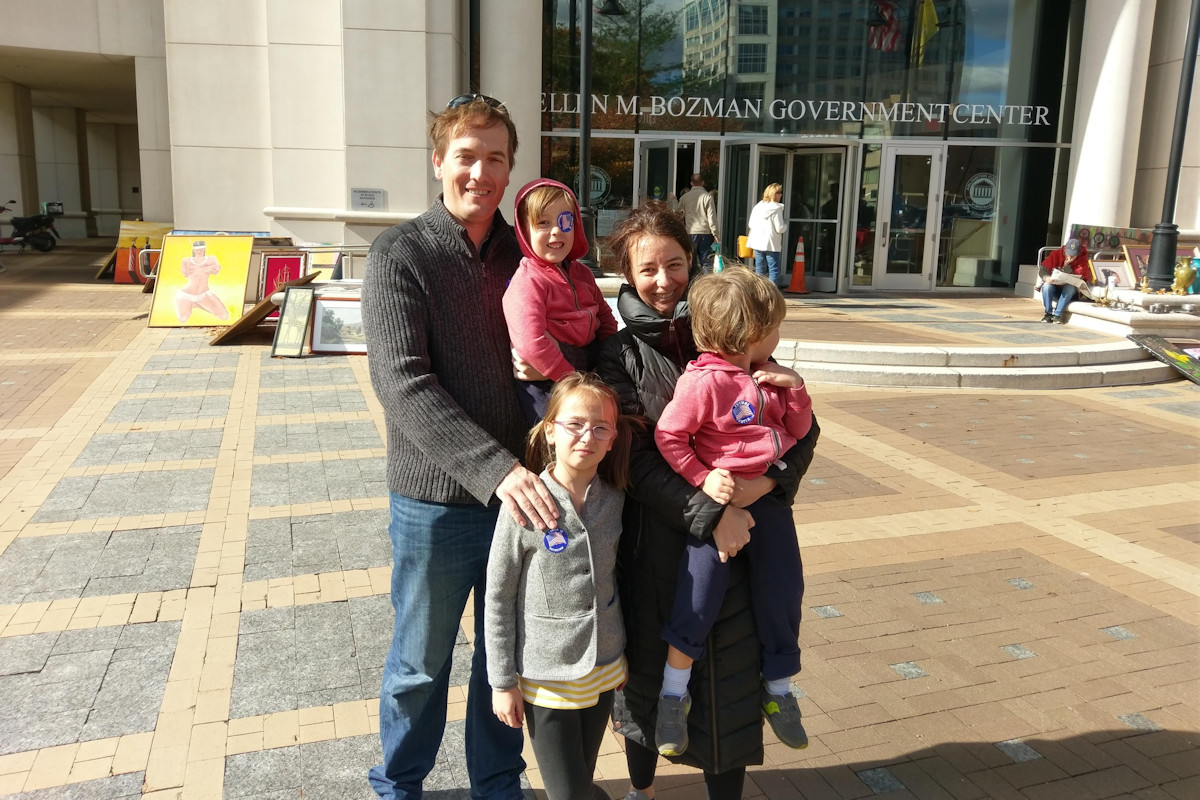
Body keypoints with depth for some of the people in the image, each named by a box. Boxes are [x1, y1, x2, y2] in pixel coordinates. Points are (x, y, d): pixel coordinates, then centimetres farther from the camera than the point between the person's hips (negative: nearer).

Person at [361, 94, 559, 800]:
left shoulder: (526, 254, 4)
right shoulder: (402, 253, -9)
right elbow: (402, 383, -20)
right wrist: (494, 467, -30)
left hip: (522, 494, 4)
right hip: (437, 501, -3)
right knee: (421, 665, 15)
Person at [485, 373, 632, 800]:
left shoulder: (614, 501, -5)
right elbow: (498, 599, -10)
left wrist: (621, 654, 13)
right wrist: (503, 681, -6)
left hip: (604, 670, 4)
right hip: (546, 677, -4)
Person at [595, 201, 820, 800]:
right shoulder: (620, 352, -3)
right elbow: (634, 457, -12)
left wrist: (767, 480, -17)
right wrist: (708, 513, -20)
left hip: (734, 533, 1)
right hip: (654, 540, -1)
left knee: (729, 680, 7)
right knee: (647, 670, 16)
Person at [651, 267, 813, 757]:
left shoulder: (766, 374, 7)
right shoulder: (703, 381, -17)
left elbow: (799, 430, 13)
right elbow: (668, 437, -15)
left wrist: (795, 388, -3)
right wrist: (703, 479, -18)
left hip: (767, 496, 7)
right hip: (720, 499, -7)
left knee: (784, 593, 13)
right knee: (699, 600, -7)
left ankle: (778, 692, 33)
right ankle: (672, 697, 12)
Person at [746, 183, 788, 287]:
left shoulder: (758, 206, 5)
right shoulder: (777, 208, -12)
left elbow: (750, 224, 10)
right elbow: (780, 228, -12)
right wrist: (786, 223, 7)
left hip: (757, 243, 5)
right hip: (772, 244, -5)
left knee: (760, 270, 12)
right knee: (774, 270, -1)